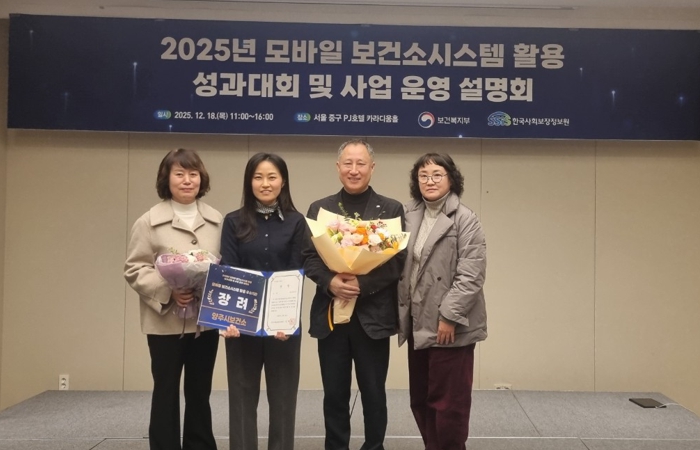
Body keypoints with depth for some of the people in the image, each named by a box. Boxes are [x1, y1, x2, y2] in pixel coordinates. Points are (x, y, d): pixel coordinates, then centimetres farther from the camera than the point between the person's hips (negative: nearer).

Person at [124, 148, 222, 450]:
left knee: (200, 391, 14)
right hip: (166, 321, -3)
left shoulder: (216, 220, 8)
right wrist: (168, 292, -20)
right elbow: (135, 269, -6)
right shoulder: (149, 221, -3)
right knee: (166, 392, 7)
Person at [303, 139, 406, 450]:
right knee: (334, 394, 10)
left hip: (372, 315, -1)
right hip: (330, 314, 2)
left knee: (373, 393, 8)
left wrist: (363, 283, -17)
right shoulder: (319, 208, 8)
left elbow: (398, 261, -4)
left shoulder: (392, 209, 2)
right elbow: (308, 257, 3)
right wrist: (330, 282, -15)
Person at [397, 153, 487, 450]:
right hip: (418, 323, 7)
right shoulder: (410, 216, 9)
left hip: (448, 325, -6)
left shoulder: (464, 219, -9)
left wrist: (449, 316, -18)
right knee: (420, 398, 15)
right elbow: (402, 268, 13)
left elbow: (471, 275, -15)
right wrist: (402, 313, 6)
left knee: (448, 400, 2)